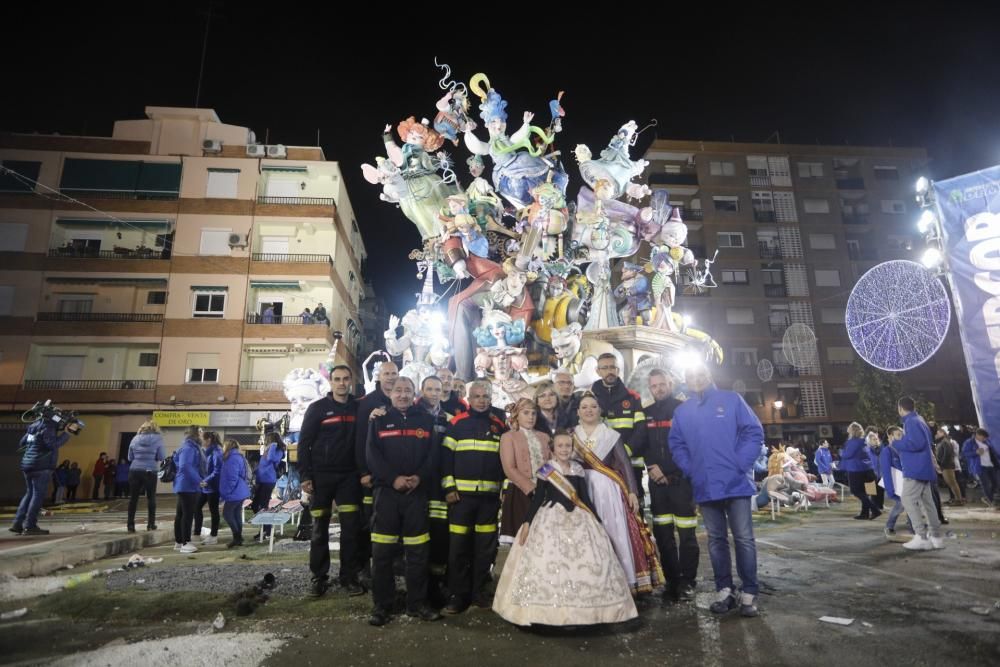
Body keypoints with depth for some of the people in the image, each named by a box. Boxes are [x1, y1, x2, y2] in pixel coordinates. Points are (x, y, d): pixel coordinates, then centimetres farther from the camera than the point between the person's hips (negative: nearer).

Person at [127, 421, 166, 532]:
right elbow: (161, 457, -5)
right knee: (151, 498, 8)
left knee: (133, 498, 7)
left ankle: (131, 525, 7)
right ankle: (151, 524, 11)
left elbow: (130, 457, 11)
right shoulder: (158, 438, -2)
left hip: (135, 471, 2)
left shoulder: (135, 438, 7)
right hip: (150, 472, -2)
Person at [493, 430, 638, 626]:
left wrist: (597, 520, 9)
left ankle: (583, 606, 13)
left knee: (590, 561, 0)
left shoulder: (578, 469, 7)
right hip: (550, 518, -4)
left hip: (578, 518, 4)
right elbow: (537, 498, -2)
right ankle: (549, 608, 4)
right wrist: (527, 522, -8)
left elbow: (585, 497, 11)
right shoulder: (546, 470, -3)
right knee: (548, 561, -10)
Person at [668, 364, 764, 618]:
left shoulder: (732, 400, 0)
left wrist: (740, 465, -11)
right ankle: (724, 590, 20)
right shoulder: (681, 411, 9)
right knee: (716, 539, 10)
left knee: (744, 538, 2)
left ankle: (749, 593, 13)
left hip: (736, 482, -3)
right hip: (705, 486, 3)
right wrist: (691, 470, -4)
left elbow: (754, 432, -4)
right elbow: (677, 445, 9)